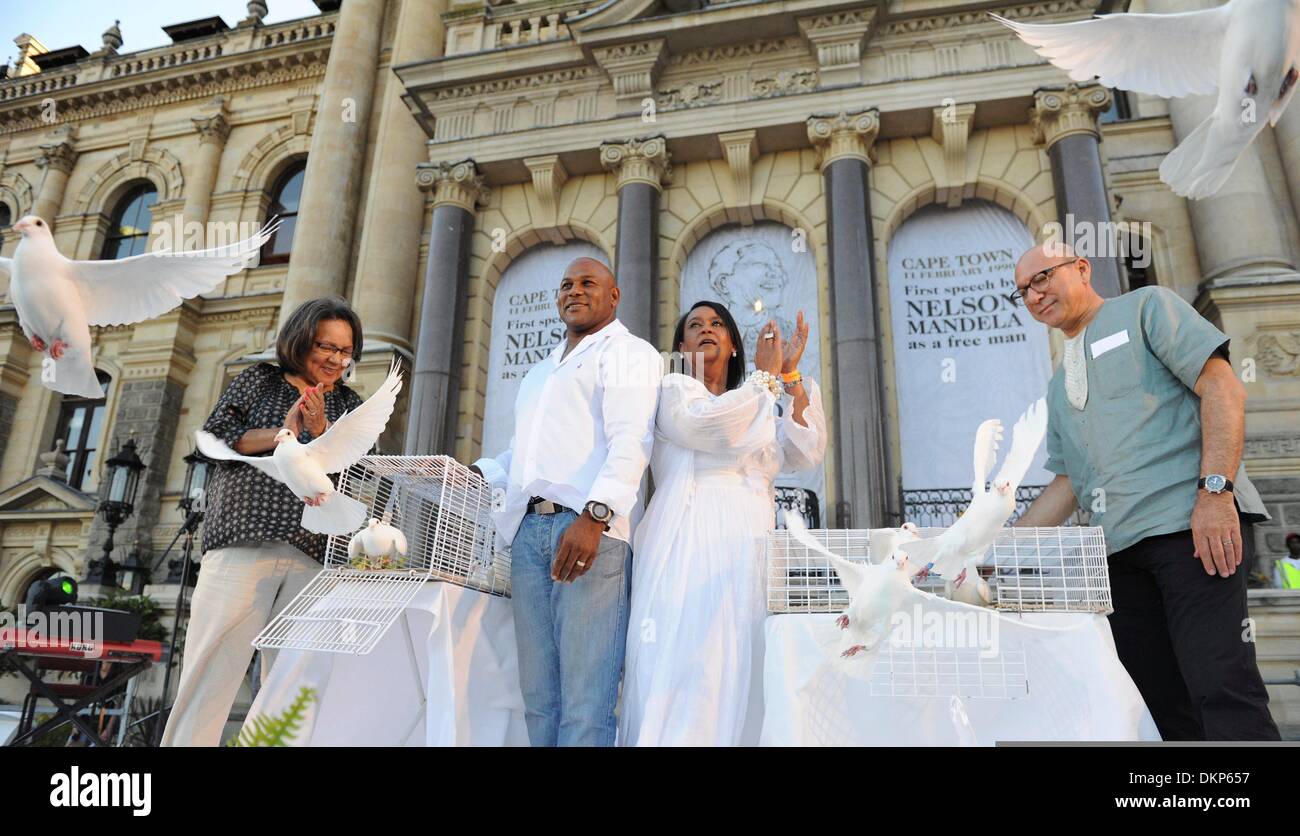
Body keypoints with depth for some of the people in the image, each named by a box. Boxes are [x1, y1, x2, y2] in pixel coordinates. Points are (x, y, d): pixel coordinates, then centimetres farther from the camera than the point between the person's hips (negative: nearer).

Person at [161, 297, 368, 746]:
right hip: (244, 542, -2)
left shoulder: (349, 405, 16)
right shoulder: (259, 380, 12)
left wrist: (321, 434, -10)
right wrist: (280, 433, -10)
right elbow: (213, 437, 2)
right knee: (212, 668, -4)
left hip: (311, 555, 2)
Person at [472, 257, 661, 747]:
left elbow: (631, 441, -9)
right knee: (538, 696, 6)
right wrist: (476, 474, 11)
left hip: (589, 528, -7)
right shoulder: (538, 374, 30)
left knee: (586, 698, -8)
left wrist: (594, 516, -21)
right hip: (528, 528, 7)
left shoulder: (628, 352, 6)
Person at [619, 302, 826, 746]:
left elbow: (805, 454, 11)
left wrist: (791, 376, 6)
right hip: (690, 543, -5)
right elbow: (707, 425, -11)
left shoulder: (758, 409, 26)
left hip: (748, 550, 5)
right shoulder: (673, 388, 11)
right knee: (682, 668, -12)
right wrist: (765, 375, 0)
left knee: (737, 673, 0)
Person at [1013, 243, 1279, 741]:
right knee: (1165, 704, 5)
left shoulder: (1145, 308, 8)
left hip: (1191, 526, -6)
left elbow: (1222, 387, -5)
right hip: (1122, 550, 7)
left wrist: (1214, 491, -17)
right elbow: (1067, 482, 23)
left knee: (1223, 691, -14)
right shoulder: (1059, 387, 25)